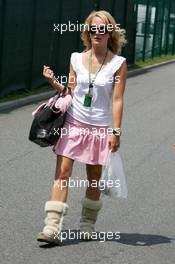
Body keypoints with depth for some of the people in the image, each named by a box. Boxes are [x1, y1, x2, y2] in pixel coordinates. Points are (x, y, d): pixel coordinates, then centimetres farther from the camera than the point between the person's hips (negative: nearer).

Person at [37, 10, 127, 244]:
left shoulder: (118, 64, -4)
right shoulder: (77, 59, 4)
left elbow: (117, 100, -6)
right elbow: (71, 91, 12)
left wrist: (116, 132, -9)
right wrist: (53, 81, -6)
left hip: (99, 127, -2)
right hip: (73, 122, 2)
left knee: (94, 178, 8)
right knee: (62, 173, -8)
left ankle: (87, 224, 28)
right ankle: (53, 227, -11)